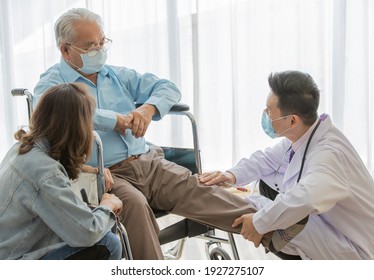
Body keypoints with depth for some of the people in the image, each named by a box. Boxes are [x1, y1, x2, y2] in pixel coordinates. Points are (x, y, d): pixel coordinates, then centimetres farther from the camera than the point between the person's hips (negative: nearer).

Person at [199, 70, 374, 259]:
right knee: (268, 182, 9)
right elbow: (268, 159, 9)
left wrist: (259, 223, -39)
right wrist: (233, 175, -9)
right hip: (329, 221, 8)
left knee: (254, 205, -19)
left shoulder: (328, 154, -33)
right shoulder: (302, 135, -6)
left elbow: (305, 198, -53)